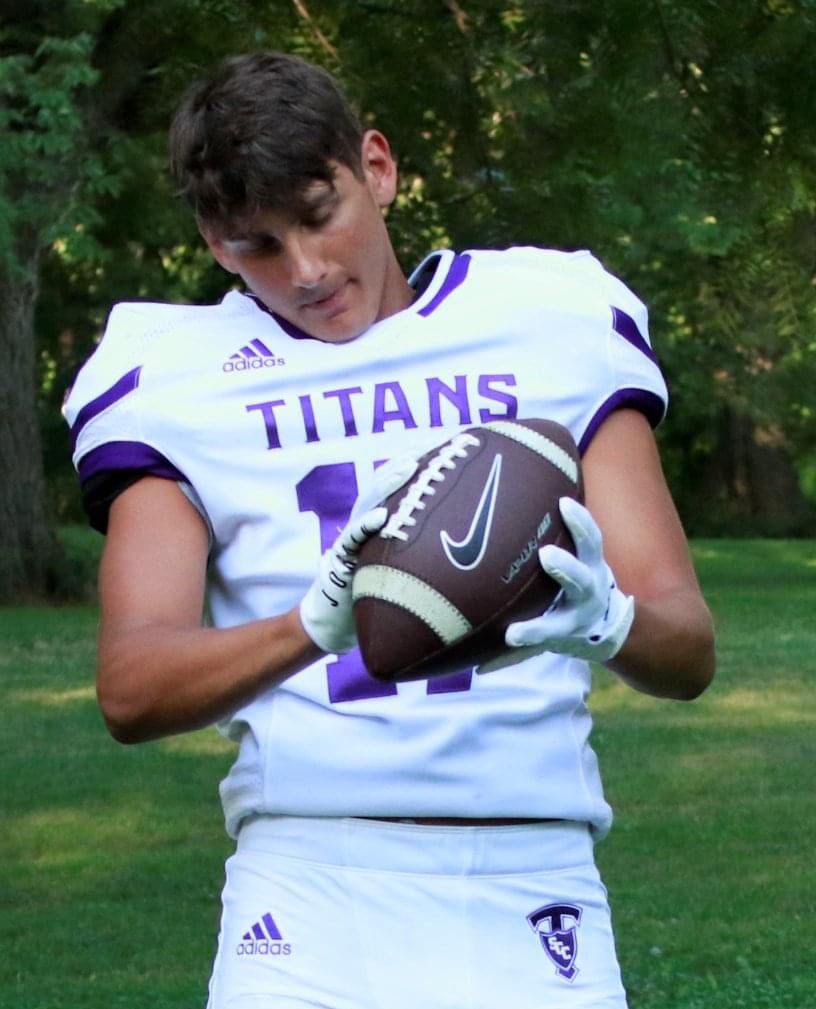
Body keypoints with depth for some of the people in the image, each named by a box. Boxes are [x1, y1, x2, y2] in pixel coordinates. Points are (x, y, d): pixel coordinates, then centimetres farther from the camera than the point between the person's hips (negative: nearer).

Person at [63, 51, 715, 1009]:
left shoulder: (554, 321, 10)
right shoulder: (174, 378, 8)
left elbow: (688, 650, 6)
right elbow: (130, 692, -6)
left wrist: (607, 623, -18)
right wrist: (315, 626, -25)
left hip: (533, 887, 1)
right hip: (308, 893, -1)